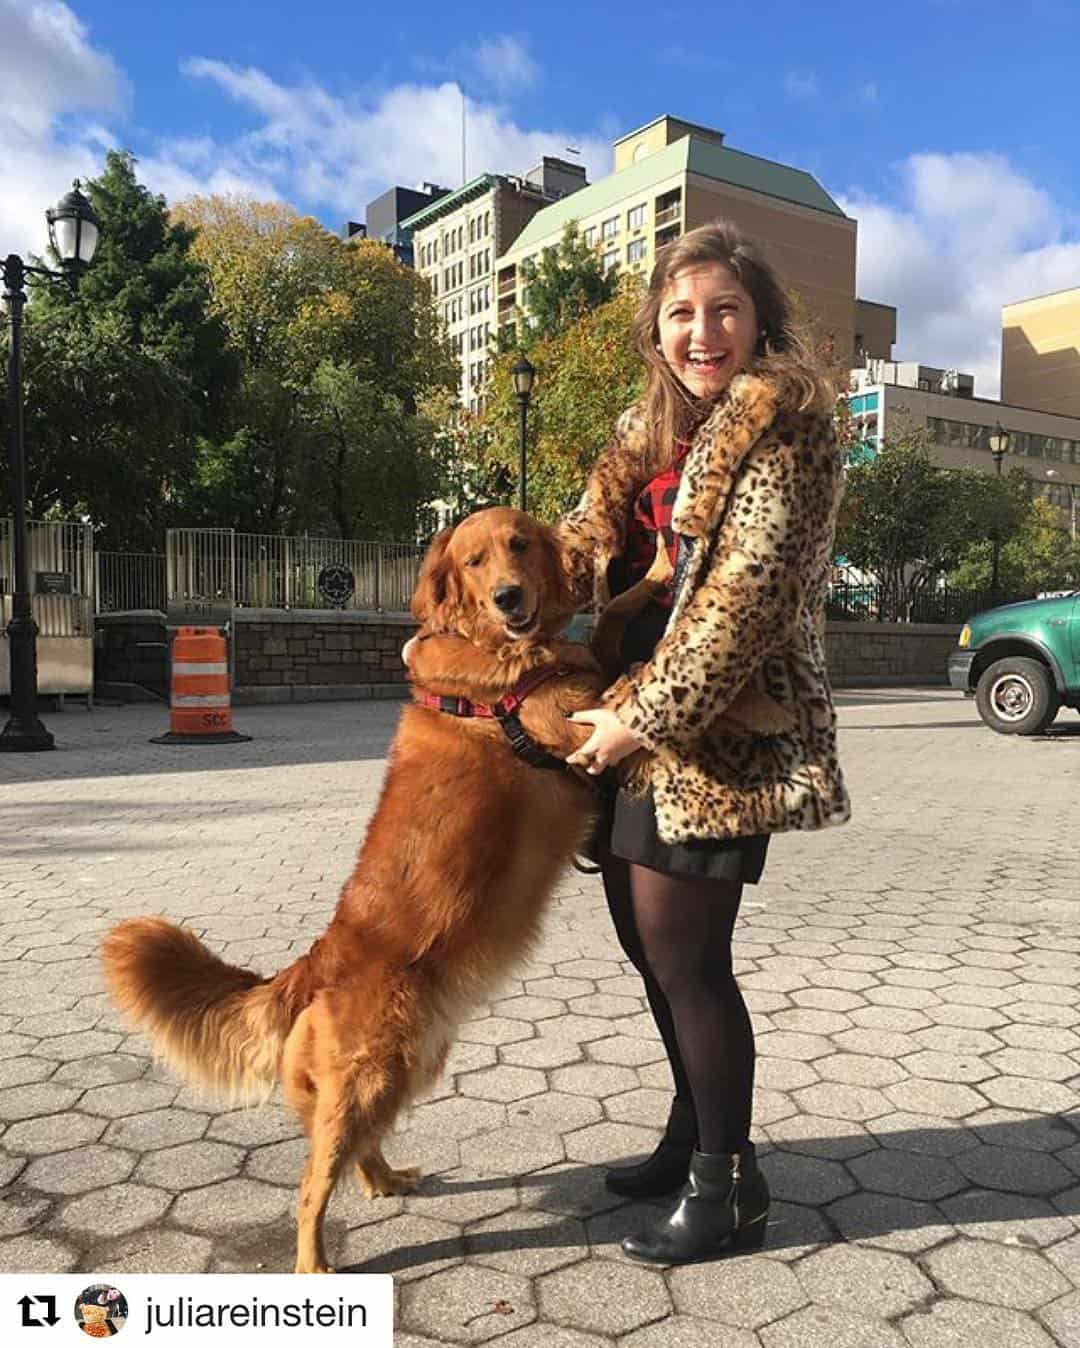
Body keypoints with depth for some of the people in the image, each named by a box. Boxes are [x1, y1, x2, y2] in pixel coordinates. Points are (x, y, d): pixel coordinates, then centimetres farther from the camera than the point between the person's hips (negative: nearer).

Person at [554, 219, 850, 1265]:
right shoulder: (655, 429, 15)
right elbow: (584, 545, 18)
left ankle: (727, 1187, 19)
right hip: (634, 722, 8)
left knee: (684, 955, -2)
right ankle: (692, 1138, 36)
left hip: (718, 733, -8)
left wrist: (645, 716, -18)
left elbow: (744, 591, -18)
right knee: (648, 942, 15)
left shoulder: (783, 426, -8)